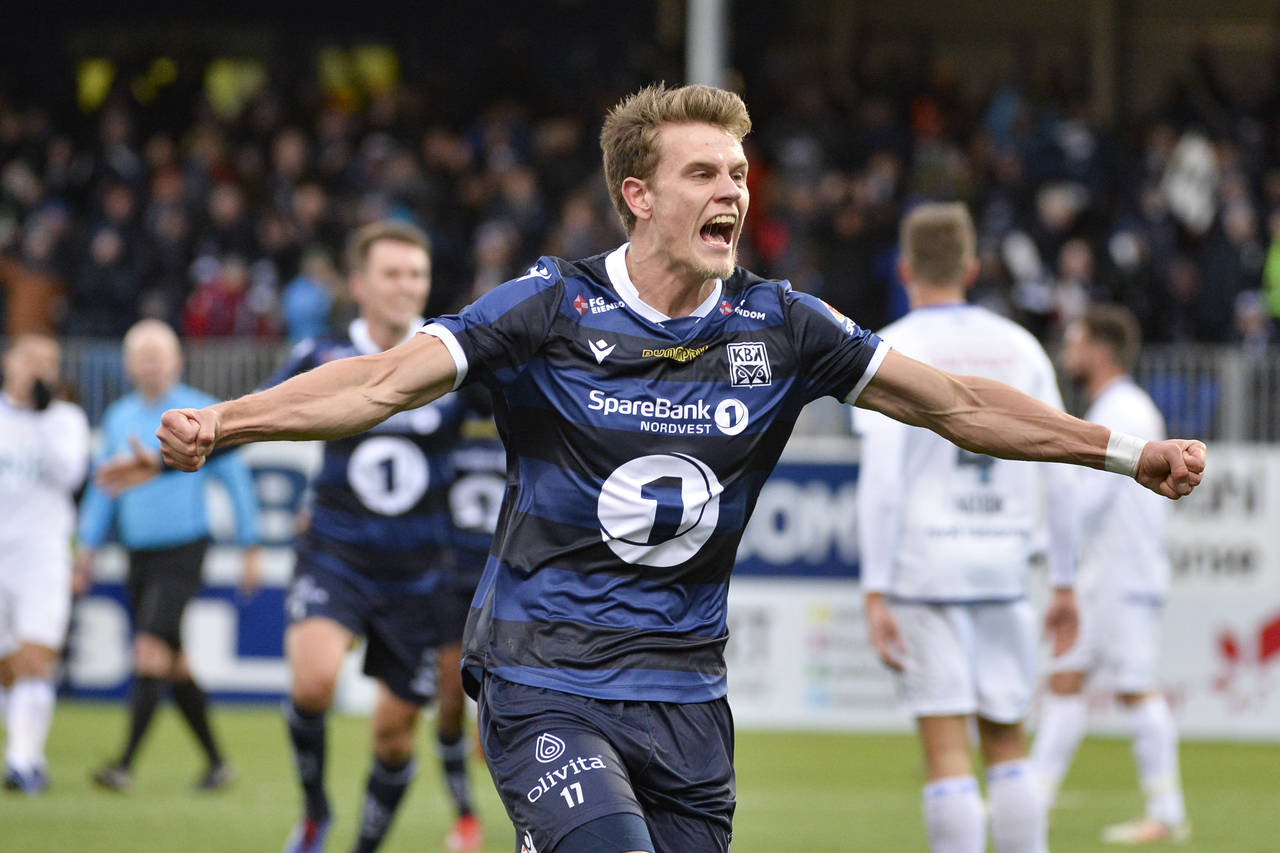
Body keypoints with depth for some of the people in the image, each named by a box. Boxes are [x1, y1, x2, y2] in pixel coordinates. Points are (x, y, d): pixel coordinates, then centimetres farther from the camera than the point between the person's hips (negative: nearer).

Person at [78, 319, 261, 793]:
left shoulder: (199, 413, -5)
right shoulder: (118, 418, 10)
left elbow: (235, 479, -1)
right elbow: (103, 488, 18)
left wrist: (250, 549, -1)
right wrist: (88, 549, 11)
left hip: (182, 553, -6)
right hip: (139, 554, 6)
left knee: (150, 651, -17)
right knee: (175, 667, 9)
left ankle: (125, 766, -22)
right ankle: (216, 762, 21)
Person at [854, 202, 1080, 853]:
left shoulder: (891, 349, -3)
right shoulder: (1019, 347, 9)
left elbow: (881, 480, -12)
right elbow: (1058, 476, 8)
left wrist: (875, 595, -13)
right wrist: (1065, 584, 15)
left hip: (924, 564, -3)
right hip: (1003, 564, 3)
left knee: (946, 748, -4)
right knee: (1006, 743, 12)